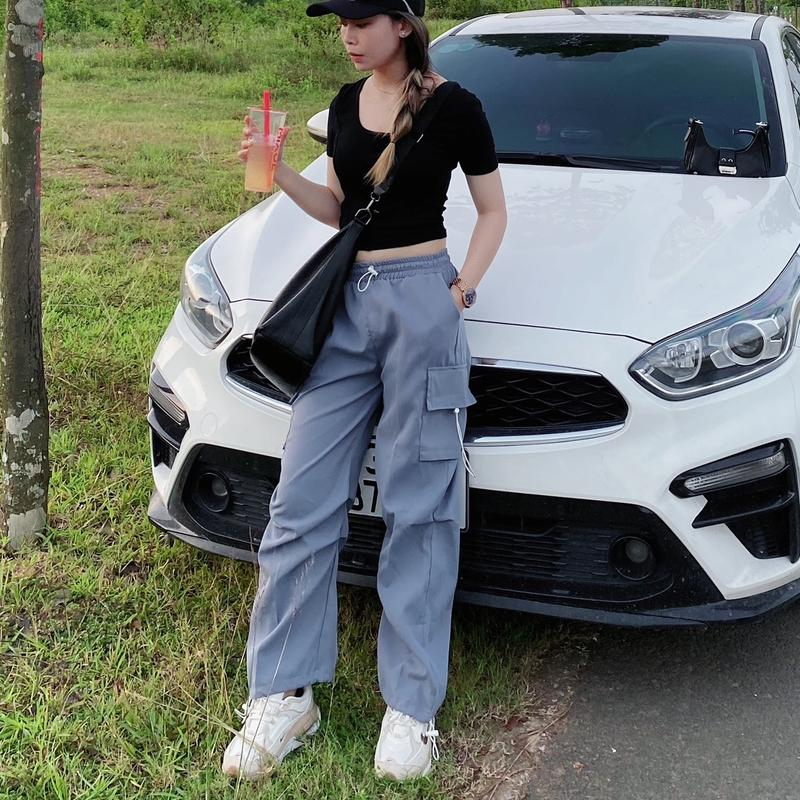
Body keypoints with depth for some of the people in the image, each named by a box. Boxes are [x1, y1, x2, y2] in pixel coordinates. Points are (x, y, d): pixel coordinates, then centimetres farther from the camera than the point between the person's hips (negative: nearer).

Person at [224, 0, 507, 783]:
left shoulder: (454, 107, -3)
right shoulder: (346, 104, 12)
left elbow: (493, 210, 4)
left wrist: (462, 288, -8)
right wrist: (278, 173, 1)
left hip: (421, 302, -5)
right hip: (347, 302, 5)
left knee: (418, 509, 1)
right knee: (302, 501, 1)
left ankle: (411, 705, 11)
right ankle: (282, 695, 12)